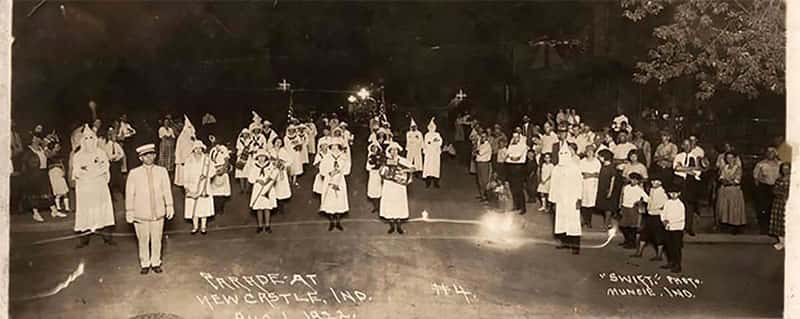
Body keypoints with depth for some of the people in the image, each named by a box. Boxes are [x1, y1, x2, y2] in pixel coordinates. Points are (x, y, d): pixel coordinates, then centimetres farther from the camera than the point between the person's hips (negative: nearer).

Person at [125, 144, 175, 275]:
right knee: (143, 241, 8)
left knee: (157, 240, 10)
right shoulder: (134, 173, -4)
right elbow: (129, 194, -1)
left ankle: (156, 263, 26)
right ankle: (145, 264, 25)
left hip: (158, 213, 1)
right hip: (140, 214, -1)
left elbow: (167, 190, 6)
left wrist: (169, 206, 6)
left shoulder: (162, 171, 1)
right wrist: (129, 212, 0)